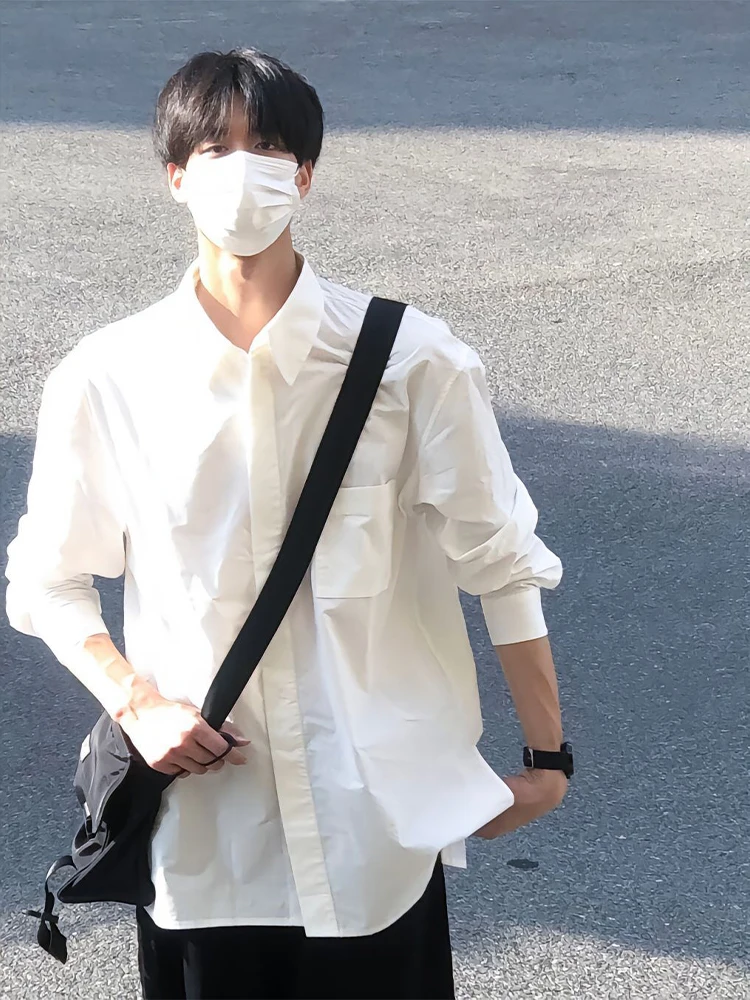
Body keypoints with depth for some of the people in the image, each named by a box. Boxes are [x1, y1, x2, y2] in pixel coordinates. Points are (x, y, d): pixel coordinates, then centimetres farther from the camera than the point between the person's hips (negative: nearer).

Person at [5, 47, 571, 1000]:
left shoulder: (412, 362, -9)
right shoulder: (105, 381, -5)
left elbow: (503, 563, -2)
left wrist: (547, 759, 2)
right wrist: (135, 704, -8)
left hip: (380, 823, -1)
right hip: (201, 834, 1)